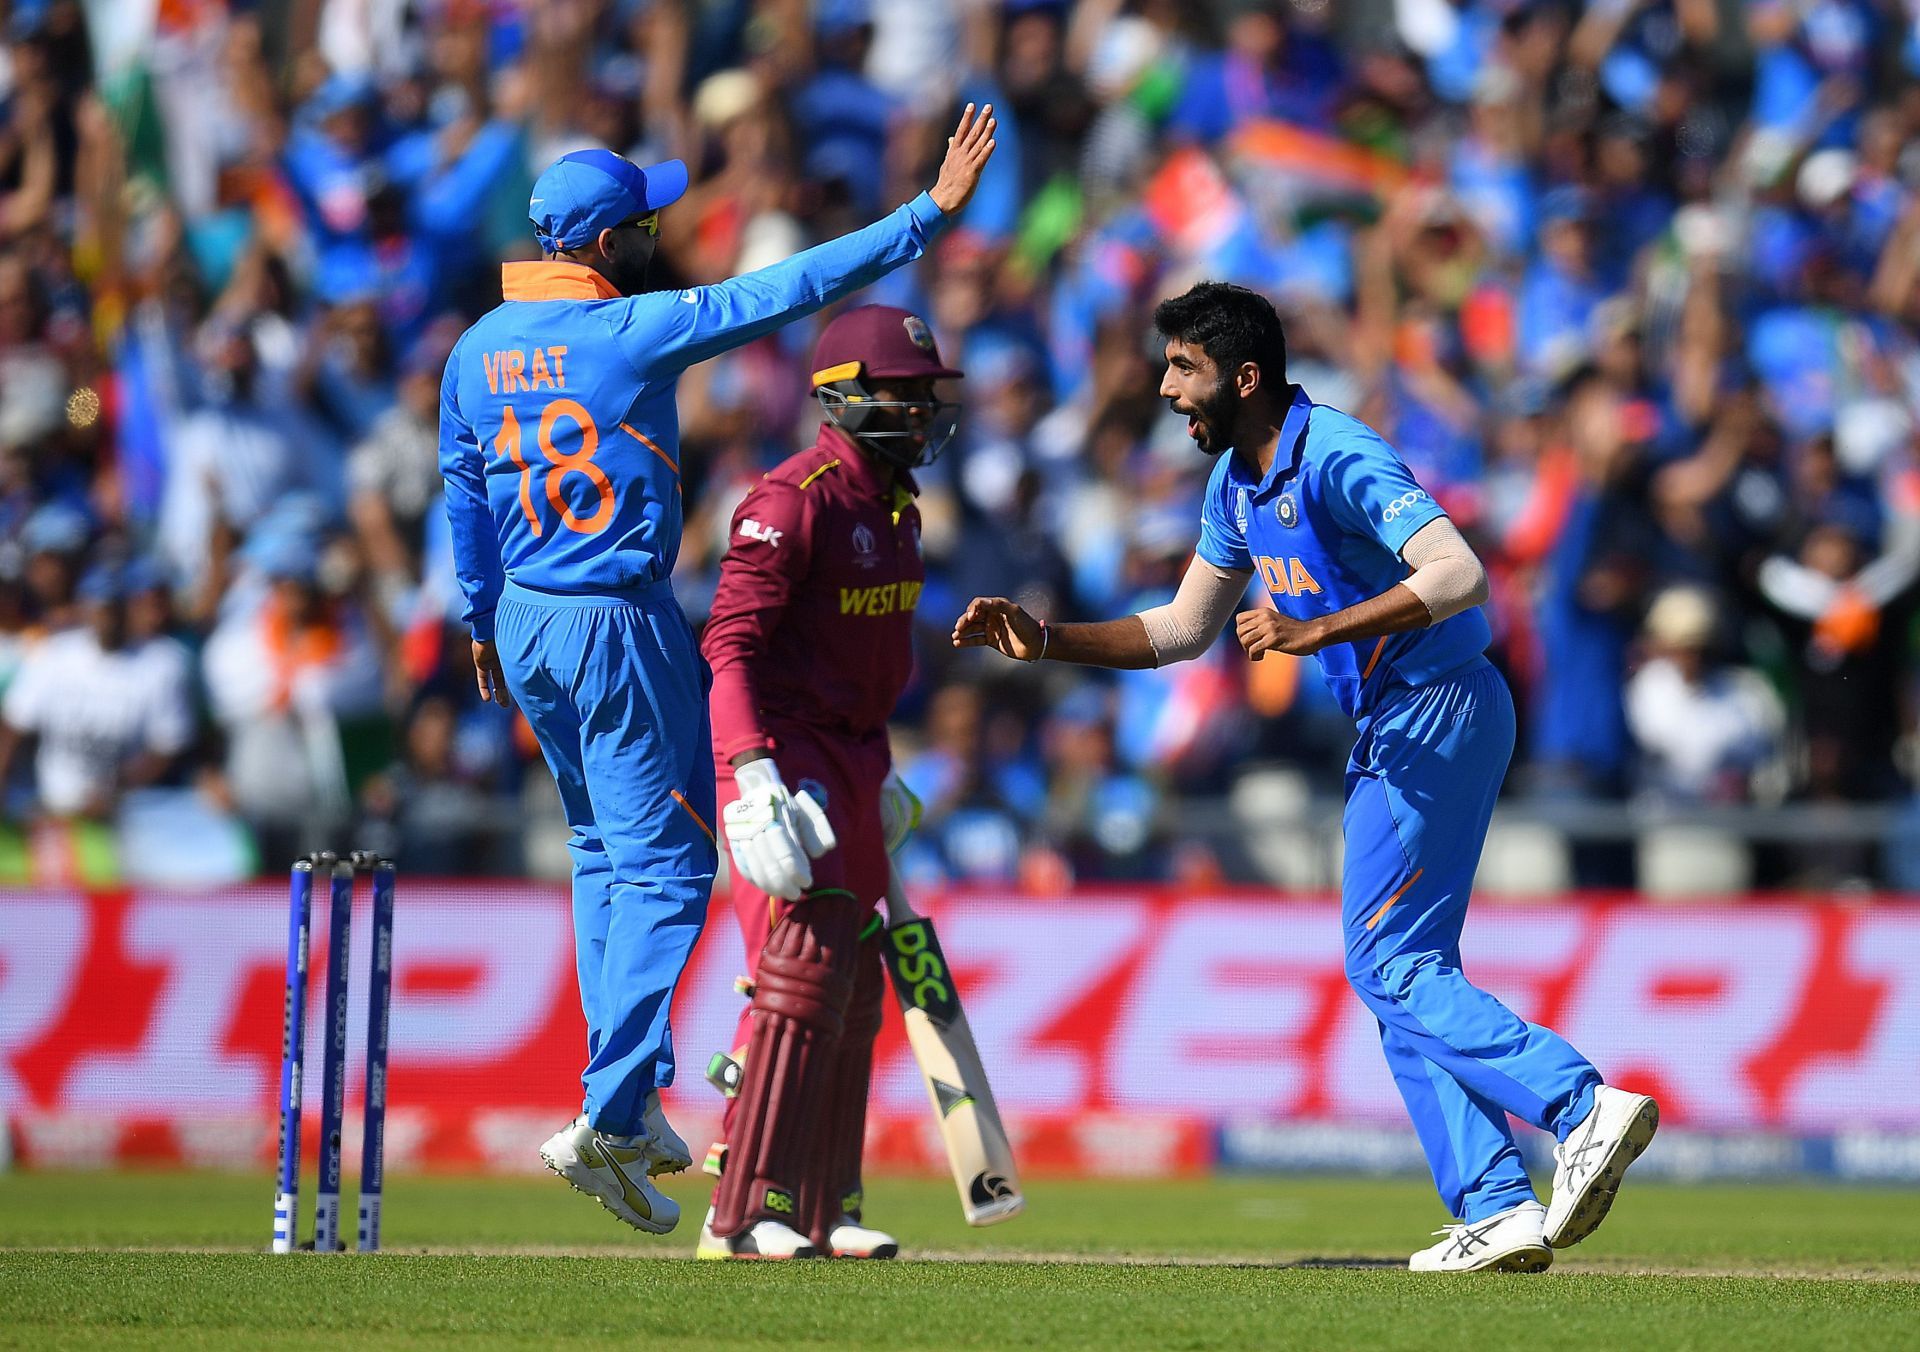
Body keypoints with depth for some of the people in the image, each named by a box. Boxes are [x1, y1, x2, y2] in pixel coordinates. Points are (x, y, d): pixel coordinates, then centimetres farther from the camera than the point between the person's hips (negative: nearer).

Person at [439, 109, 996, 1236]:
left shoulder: (479, 350, 3)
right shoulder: (635, 331, -16)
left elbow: (465, 499, 13)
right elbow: (792, 290, -20)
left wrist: (482, 624, 26)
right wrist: (930, 215, -18)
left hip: (525, 628, 7)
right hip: (621, 629, -7)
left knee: (605, 855, 20)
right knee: (663, 867, -3)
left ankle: (635, 1104, 21)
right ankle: (609, 1119, -14)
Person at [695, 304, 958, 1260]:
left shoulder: (896, 505, 13)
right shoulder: (796, 499, -17)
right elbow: (731, 639, -22)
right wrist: (755, 773, -31)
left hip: (851, 756, 10)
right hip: (783, 746, -10)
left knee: (854, 986, 11)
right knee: (806, 965, -15)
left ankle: (822, 1211, 18)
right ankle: (742, 1214, -14)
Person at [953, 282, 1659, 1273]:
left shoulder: (1338, 459, -19)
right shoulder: (1237, 484, 12)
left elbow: (1460, 574, -30)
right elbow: (1183, 629, 21)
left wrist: (1319, 631, -34)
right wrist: (1045, 641, 10)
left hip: (1438, 714, -10)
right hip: (1393, 731, 10)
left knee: (1390, 963, -13)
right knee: (1402, 972, 9)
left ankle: (1584, 1105, -22)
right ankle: (1498, 1210, 8)